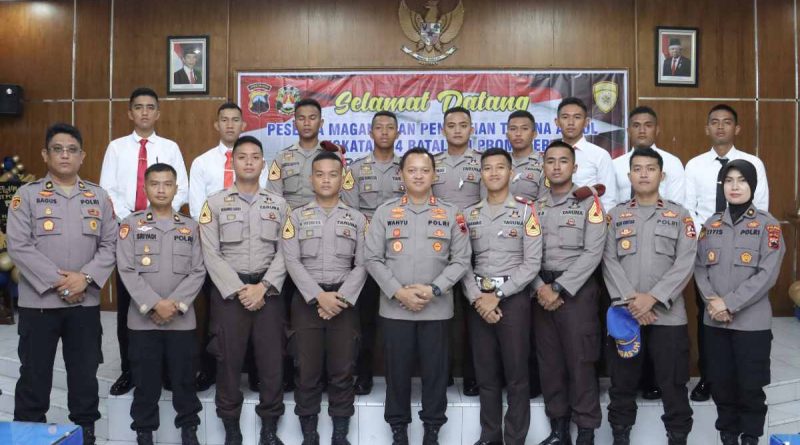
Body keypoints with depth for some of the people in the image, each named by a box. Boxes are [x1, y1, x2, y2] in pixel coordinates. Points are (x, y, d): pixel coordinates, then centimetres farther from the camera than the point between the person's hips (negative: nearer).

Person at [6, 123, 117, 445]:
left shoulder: (99, 197, 6)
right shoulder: (27, 195, -1)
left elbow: (109, 245, 2)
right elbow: (18, 246, -9)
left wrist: (85, 277, -13)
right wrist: (56, 280, -15)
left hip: (86, 302, 2)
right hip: (38, 301, -2)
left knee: (85, 372, 11)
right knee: (34, 373, 8)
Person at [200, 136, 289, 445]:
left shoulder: (278, 204, 8)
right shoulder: (215, 203, 3)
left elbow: (284, 253, 1)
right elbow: (211, 255, -4)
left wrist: (263, 287, -11)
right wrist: (239, 290, -12)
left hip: (268, 290, 1)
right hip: (228, 290, -1)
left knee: (272, 359, 2)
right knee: (229, 360, 4)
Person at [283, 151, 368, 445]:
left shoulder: (357, 219, 7)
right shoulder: (297, 217, 5)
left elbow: (362, 264, 1)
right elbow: (291, 261, -5)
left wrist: (341, 297, -12)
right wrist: (319, 296, -15)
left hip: (345, 300, 0)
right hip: (307, 299, 0)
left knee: (343, 370, 4)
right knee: (307, 369, 3)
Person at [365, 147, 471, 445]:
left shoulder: (450, 214, 5)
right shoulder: (385, 212, 4)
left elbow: (461, 259, 1)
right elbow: (373, 259, 0)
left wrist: (433, 289, -11)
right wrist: (399, 292, -11)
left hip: (437, 308, 0)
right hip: (394, 308, 0)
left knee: (435, 370, 7)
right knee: (397, 370, 8)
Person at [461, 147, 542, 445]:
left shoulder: (526, 211, -1)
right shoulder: (470, 215, 10)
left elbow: (532, 263, -7)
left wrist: (497, 295, -13)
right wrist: (476, 297, -11)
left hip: (513, 298, -3)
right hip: (478, 300, 3)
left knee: (516, 373, 1)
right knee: (485, 372, 10)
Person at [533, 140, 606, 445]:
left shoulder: (588, 202, -3)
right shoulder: (535, 206, 9)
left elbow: (593, 253, -11)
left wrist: (560, 288, -14)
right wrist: (541, 287, -10)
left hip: (577, 290, -4)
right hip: (542, 290, 4)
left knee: (580, 360, -2)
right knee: (549, 360, 9)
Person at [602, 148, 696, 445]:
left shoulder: (679, 215, 7)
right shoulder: (616, 215, 10)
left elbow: (685, 263, -4)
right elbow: (609, 261, 0)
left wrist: (653, 297, -14)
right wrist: (630, 300, -13)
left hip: (668, 313, -1)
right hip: (624, 313, 1)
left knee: (673, 384, 4)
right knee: (622, 383, 8)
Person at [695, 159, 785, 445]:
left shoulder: (767, 224, -3)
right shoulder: (711, 225, 9)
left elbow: (768, 274, -12)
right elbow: (700, 267, 6)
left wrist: (729, 303, -17)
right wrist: (711, 301, -11)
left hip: (752, 321, -3)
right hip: (714, 320, 3)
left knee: (750, 383, 4)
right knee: (720, 381, 10)